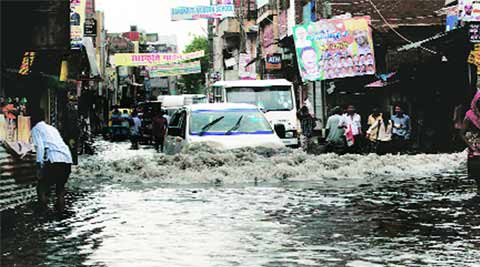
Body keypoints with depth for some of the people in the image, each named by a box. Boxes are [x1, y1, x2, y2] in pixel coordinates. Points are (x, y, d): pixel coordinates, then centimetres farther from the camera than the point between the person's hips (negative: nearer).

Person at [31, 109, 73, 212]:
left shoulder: (36, 129, 11)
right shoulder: (52, 128, 30)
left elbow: (40, 147, -5)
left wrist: (39, 166, -10)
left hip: (53, 160, -6)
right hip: (68, 159, 6)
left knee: (42, 187, 7)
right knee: (60, 186, 23)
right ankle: (61, 208, 16)